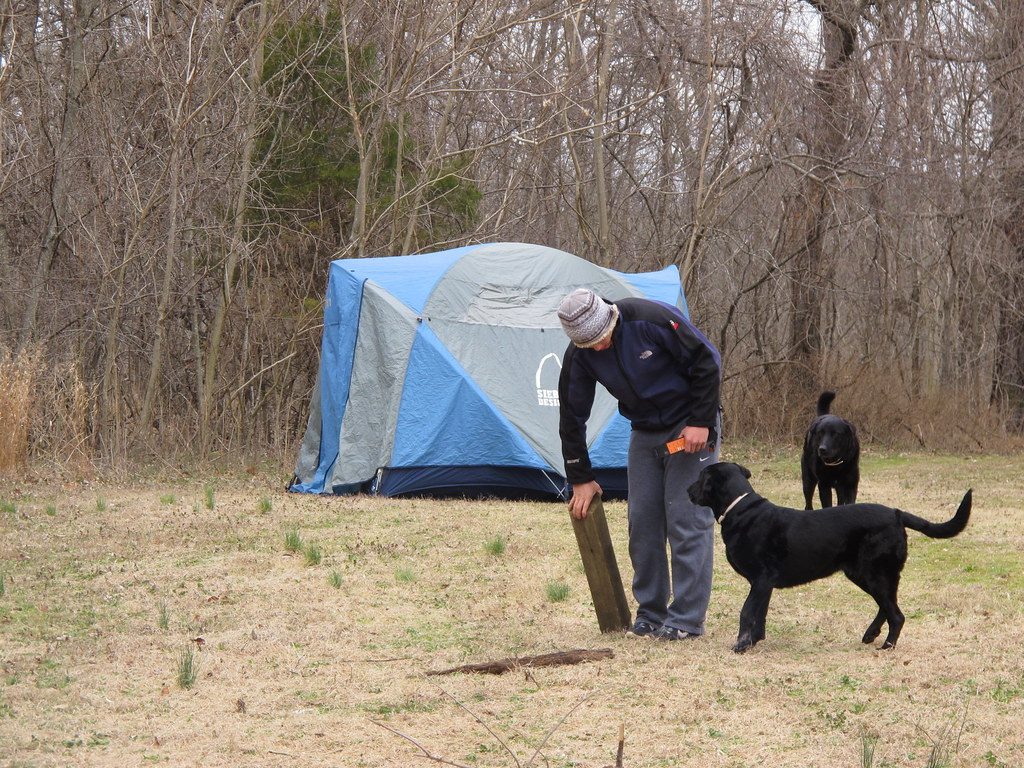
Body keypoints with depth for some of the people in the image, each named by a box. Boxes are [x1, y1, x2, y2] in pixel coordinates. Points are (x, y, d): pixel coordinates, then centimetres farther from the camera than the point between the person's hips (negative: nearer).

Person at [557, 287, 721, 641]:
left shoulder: (653, 320, -26)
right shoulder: (579, 357, -11)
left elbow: (707, 362, -18)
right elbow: (572, 417, 0)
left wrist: (701, 421, -18)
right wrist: (580, 478, 2)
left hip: (690, 429, -5)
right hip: (644, 434, 5)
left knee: (687, 520, -9)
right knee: (642, 522, 3)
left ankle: (687, 617, -6)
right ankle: (650, 612, 14)